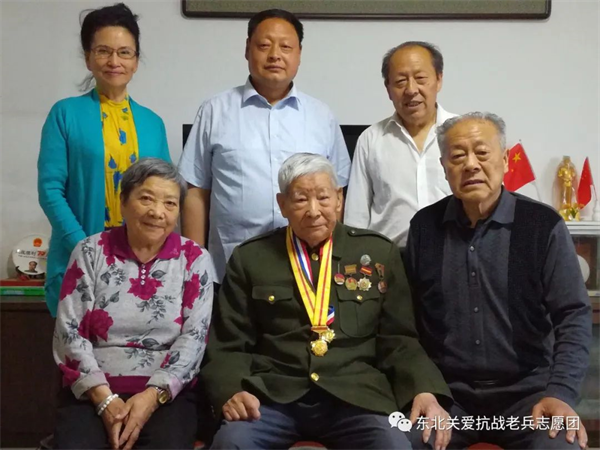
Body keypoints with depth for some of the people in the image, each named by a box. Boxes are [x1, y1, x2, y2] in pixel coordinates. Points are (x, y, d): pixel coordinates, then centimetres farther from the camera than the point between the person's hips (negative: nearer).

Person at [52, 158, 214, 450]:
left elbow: (194, 337, -3)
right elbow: (69, 332, -1)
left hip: (166, 393, 0)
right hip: (91, 391, 1)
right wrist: (104, 398, -12)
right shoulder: (91, 252, 4)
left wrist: (153, 396, -16)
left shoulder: (194, 260, 4)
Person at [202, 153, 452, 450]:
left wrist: (425, 390, -9)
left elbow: (398, 340, 9)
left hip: (357, 395, 1)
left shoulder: (379, 254, 12)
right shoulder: (250, 259, 10)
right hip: (271, 395, 0)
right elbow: (229, 346, 9)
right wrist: (231, 391, -11)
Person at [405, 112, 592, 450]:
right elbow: (408, 316, 7)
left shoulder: (543, 225, -3)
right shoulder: (424, 226, 5)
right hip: (446, 392, 1)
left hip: (526, 391, -1)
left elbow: (573, 316, -5)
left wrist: (561, 393, -17)